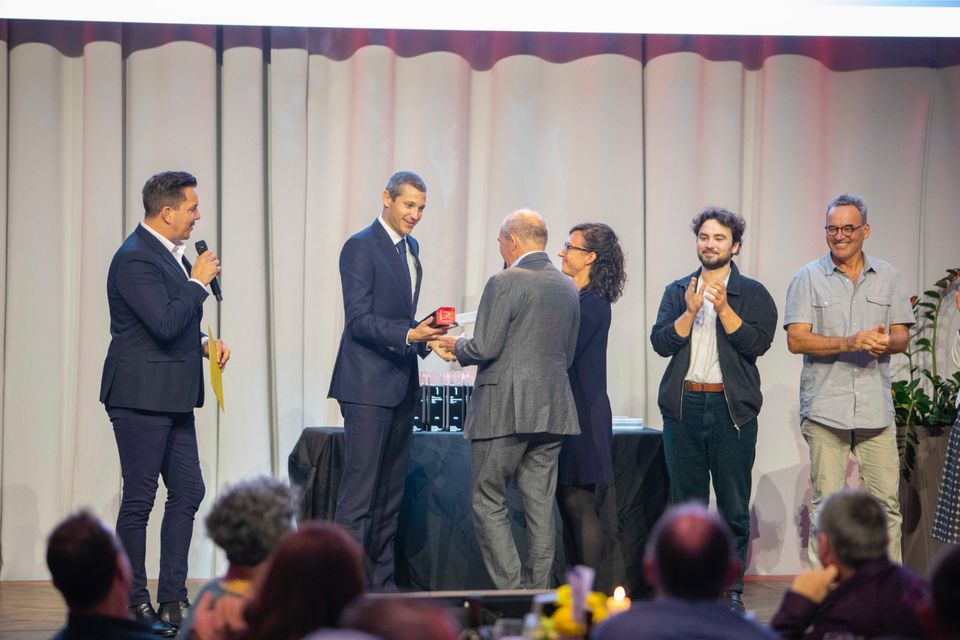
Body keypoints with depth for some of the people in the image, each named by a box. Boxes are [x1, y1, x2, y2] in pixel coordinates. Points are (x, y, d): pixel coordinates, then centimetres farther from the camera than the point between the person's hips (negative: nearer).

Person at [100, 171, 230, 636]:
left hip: (172, 397, 10)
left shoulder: (168, 253, 14)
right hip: (141, 397, -10)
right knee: (139, 500, -2)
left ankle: (173, 600, 16)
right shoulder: (135, 259, -17)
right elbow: (165, 324, -26)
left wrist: (203, 343, 9)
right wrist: (199, 281, -14)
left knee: (187, 491, 10)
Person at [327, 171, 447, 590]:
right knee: (360, 488, -10)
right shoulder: (361, 247, -10)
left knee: (391, 489, 10)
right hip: (368, 385, -9)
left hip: (400, 383, 9)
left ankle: (382, 584, 15)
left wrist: (424, 335, 5)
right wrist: (408, 335, -26)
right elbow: (359, 320, -16)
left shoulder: (410, 247, 17)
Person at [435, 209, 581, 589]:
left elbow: (485, 348, -14)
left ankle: (513, 593, -7)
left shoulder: (504, 283, -11)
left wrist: (456, 345, 6)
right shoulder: (567, 288, 12)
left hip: (506, 411, -7)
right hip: (552, 412, 7)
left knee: (488, 502, 1)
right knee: (540, 506, 8)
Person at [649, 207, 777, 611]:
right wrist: (689, 312, -12)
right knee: (686, 503, 5)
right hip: (683, 407, 2)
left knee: (734, 508, -1)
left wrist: (724, 309, -17)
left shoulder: (753, 294, 6)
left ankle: (732, 589, 5)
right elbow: (660, 342, 2)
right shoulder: (676, 291, 13)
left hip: (732, 407, -2)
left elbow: (758, 343, -8)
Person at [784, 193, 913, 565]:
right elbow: (796, 340, -5)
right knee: (826, 506, 0)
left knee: (886, 501, 0)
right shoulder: (808, 278, 4)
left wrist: (885, 341, -13)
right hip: (825, 408, -2)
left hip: (876, 407, 2)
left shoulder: (887, 277, 12)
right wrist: (850, 343, -17)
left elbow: (902, 337, 11)